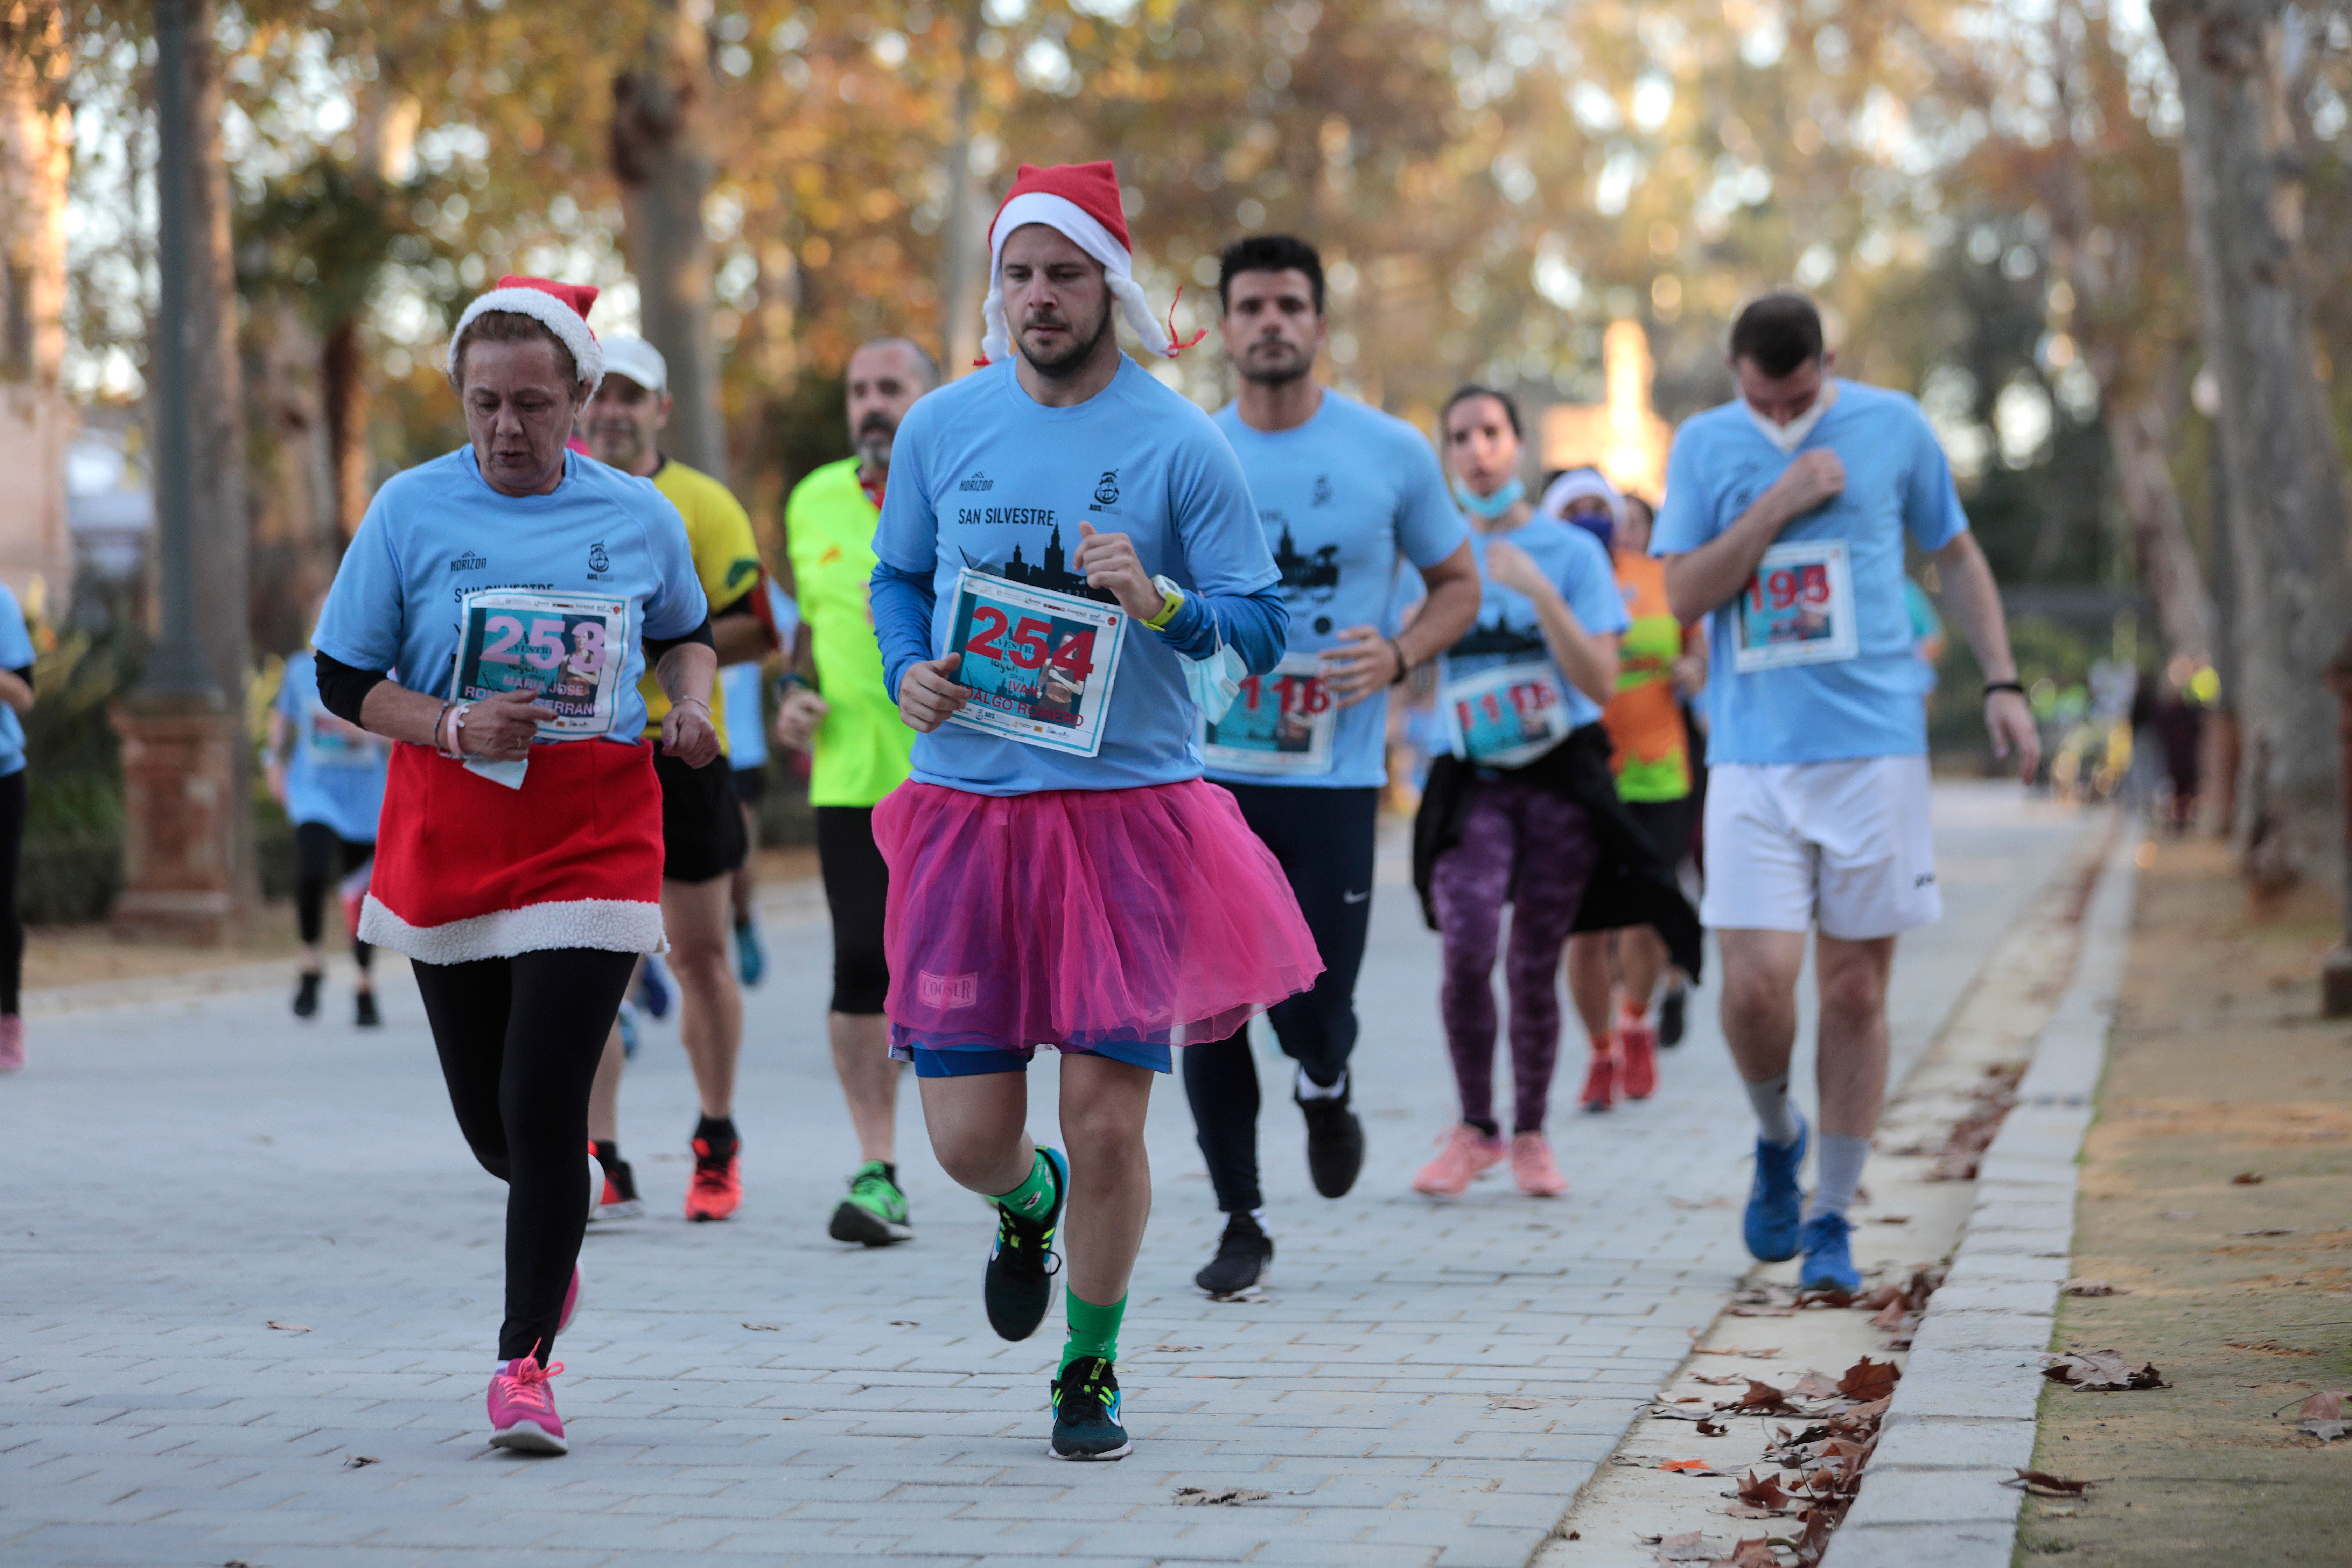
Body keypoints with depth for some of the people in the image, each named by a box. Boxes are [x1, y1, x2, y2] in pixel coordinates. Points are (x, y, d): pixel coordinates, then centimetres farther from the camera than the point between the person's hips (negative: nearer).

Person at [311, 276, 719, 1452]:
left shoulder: (639, 516, 2)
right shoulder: (412, 510, -2)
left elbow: (685, 633, 21)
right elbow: (342, 680, -1)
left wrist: (692, 707, -1)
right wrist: (453, 727, -17)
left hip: (595, 835, -1)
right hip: (448, 830, 1)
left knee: (544, 1103, -11)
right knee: (487, 1119, 11)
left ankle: (525, 1358, 1)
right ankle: (555, 1220, 46)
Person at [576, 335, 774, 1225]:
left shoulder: (704, 506, 1)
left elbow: (755, 630, -5)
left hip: (680, 752, -1)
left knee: (701, 956, 7)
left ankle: (716, 1146, 24)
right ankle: (602, 1166, -1)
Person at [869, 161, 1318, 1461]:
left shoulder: (1179, 446, -4)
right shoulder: (941, 428, 5)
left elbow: (1262, 626, -2)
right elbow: (897, 575, 19)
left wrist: (1156, 601, -21)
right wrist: (907, 670, -1)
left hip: (1128, 806, -2)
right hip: (967, 805, 2)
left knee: (1106, 1121, -4)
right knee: (966, 1134, -1)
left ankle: (1090, 1371, 20)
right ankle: (1029, 1206, 38)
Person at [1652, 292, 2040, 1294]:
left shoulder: (1894, 426, 4)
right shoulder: (1704, 446, 5)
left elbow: (1956, 556, 15)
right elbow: (1683, 594, -3)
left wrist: (2001, 684, 8)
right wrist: (1779, 504, -12)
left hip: (1876, 748, 0)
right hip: (1753, 754, 0)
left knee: (1855, 991, 2)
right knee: (1757, 982, -11)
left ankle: (1831, 1220, 13)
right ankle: (1776, 1139, 20)